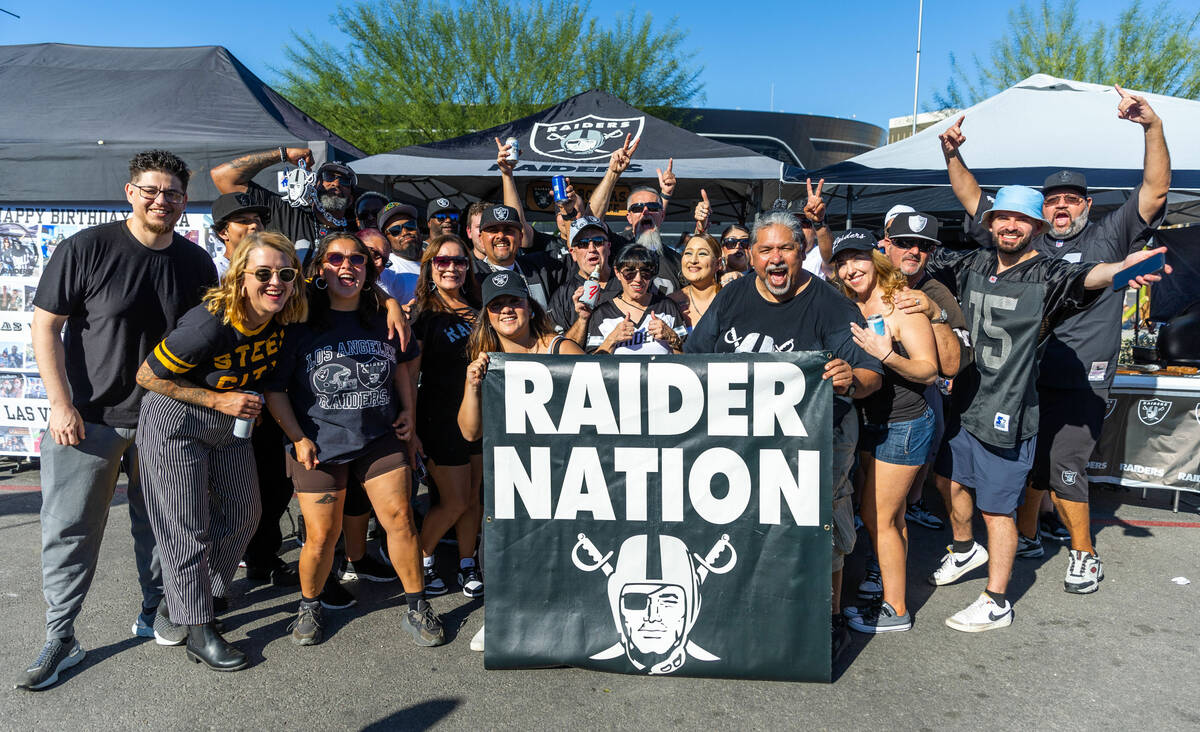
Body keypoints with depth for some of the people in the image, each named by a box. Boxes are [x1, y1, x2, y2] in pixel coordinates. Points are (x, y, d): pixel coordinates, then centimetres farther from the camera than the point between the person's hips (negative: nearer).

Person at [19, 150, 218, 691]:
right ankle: (60, 640, 21)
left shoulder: (197, 264, 1)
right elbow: (45, 326, -7)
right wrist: (61, 403, -12)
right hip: (87, 419, -3)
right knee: (70, 529, 5)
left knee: (159, 524, 14)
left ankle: (155, 613, 32)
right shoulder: (86, 249, -9)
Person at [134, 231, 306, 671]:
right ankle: (197, 631, 16)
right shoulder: (209, 325, -32)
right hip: (175, 423, -7)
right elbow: (147, 376, -21)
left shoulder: (284, 317, -15)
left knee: (244, 514, 15)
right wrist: (217, 399, -24)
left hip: (231, 426, 7)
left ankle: (181, 601, 36)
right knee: (188, 529, -1)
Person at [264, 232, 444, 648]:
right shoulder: (299, 325, -4)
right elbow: (274, 388, -1)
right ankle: (309, 608, 31)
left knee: (399, 517, -4)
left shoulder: (383, 320, 7)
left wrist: (407, 411, 11)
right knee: (321, 536, 2)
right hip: (319, 445, -2)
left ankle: (417, 609, 12)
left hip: (380, 438, 2)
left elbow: (400, 366, 23)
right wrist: (298, 438, -7)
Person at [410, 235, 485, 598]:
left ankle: (467, 564, 25)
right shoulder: (423, 313, -8)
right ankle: (420, 560, 22)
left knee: (473, 496, 10)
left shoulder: (476, 310, 9)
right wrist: (410, 429, -14)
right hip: (441, 417, -5)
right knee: (455, 501, 0)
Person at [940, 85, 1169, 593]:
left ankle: (1084, 556, 15)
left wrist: (1153, 127, -18)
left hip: (1080, 385, -4)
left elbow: (1154, 191, -7)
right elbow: (973, 201, 12)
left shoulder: (1109, 239, 4)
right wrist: (953, 157, 2)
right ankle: (1026, 538, 32)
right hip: (1024, 378, 4)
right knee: (1026, 461, 13)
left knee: (1064, 467, -5)